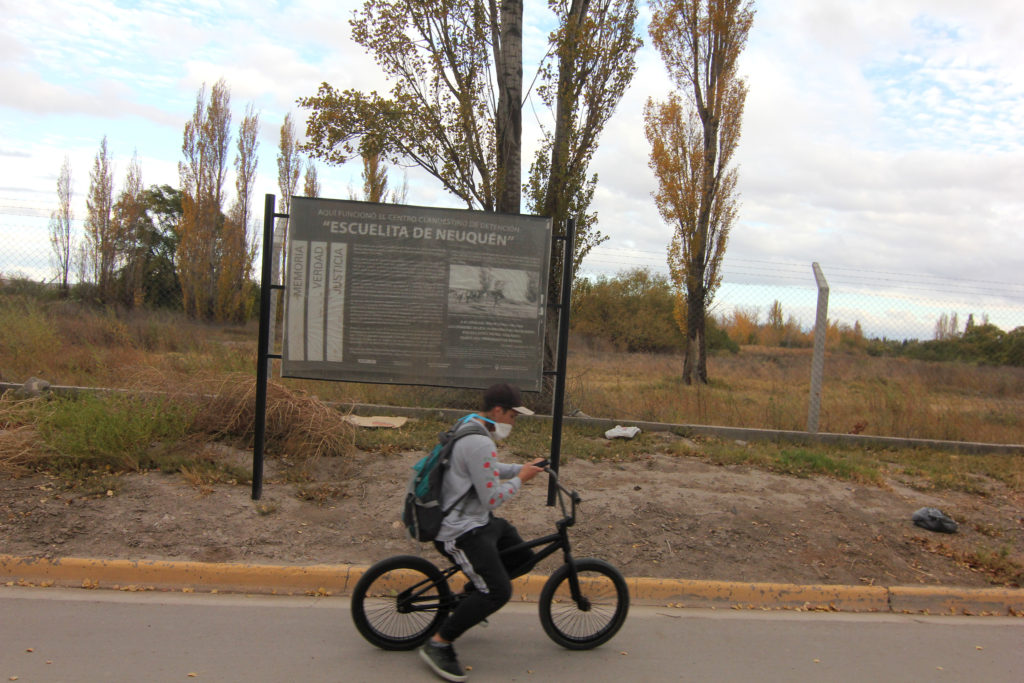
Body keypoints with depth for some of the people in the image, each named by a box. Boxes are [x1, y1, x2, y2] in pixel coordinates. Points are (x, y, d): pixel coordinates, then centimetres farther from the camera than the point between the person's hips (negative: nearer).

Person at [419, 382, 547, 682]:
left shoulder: (470, 423, 8)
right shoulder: (480, 444, -26)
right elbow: (492, 499, -23)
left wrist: (522, 468, 12)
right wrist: (520, 479, -8)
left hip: (478, 520, 11)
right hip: (463, 531, -11)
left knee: (523, 559, 14)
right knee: (498, 591, -18)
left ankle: (471, 596, 29)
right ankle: (438, 644, -6)